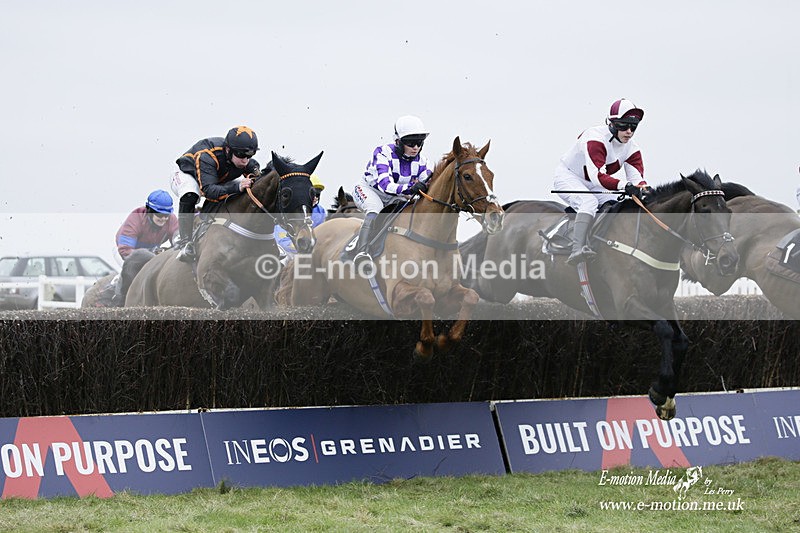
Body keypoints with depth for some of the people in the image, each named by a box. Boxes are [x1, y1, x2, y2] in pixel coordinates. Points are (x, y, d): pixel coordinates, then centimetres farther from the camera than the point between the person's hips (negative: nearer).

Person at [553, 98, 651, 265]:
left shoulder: (631, 148, -8)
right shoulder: (596, 138, -32)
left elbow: (637, 178, -16)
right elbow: (597, 176, -43)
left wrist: (644, 188, -41)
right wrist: (624, 186, -57)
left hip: (593, 186, 8)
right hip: (568, 177, -8)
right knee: (589, 202, -36)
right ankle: (578, 248, -50)